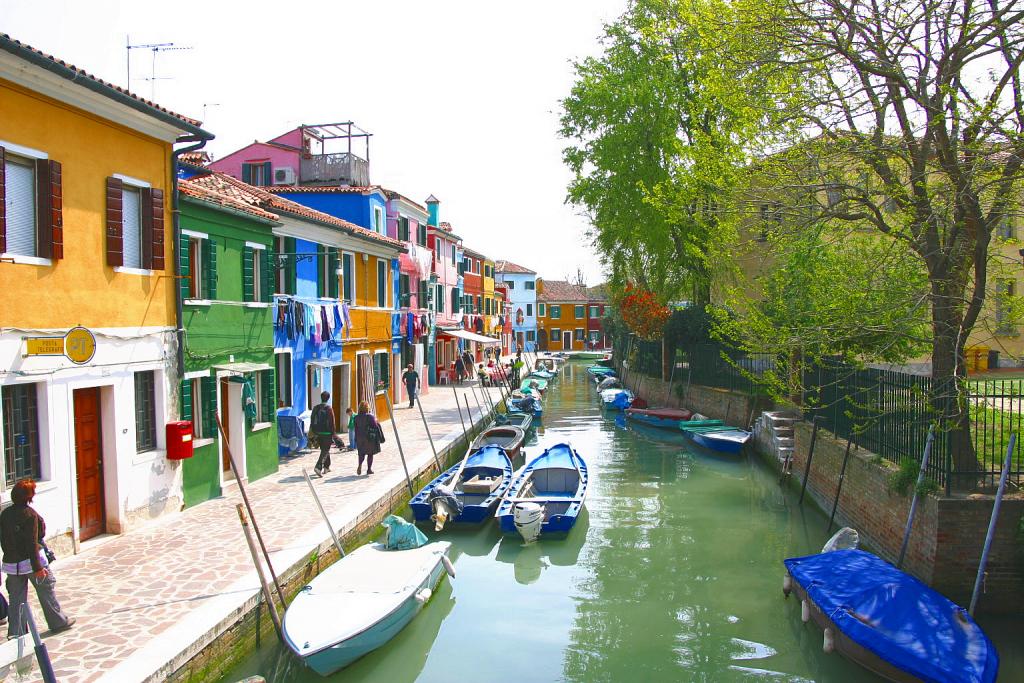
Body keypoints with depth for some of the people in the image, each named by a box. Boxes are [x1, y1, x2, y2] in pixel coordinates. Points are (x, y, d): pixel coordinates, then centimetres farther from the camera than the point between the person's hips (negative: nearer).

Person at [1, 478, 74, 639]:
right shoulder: (29, 514, -17)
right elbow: (32, 543, -20)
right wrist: (37, 567, -18)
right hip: (30, 560, -6)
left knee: (16, 598, 12)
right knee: (46, 591, 9)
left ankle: (15, 632, 14)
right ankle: (58, 621, 21)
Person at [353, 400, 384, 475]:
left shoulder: (356, 418, -2)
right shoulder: (370, 416, -13)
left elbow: (356, 430, 4)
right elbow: (377, 427, -10)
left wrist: (356, 441, 12)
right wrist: (381, 438, 0)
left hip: (360, 438, 3)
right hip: (370, 438, -3)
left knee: (362, 453, 18)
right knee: (370, 454, 9)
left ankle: (360, 465, -5)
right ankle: (369, 469, 11)